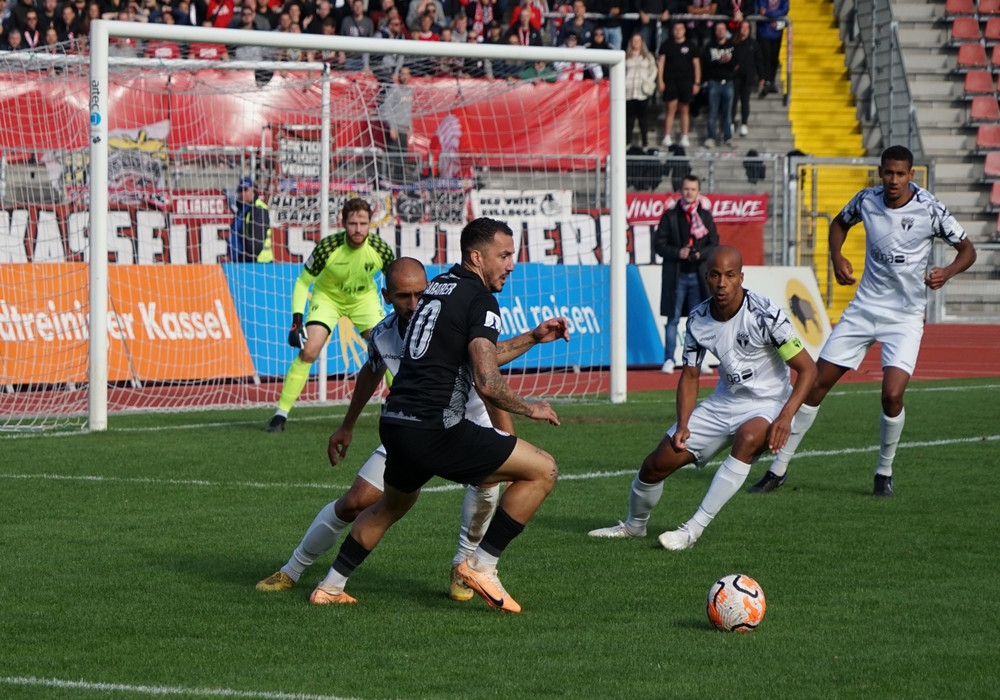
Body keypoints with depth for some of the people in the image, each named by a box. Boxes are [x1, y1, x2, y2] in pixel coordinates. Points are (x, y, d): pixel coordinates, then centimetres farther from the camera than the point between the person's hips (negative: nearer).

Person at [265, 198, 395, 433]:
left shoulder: (380, 250, -24)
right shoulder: (327, 248, -30)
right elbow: (303, 282, -16)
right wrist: (297, 320, -24)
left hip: (364, 298, 2)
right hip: (327, 297, -2)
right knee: (308, 351, -17)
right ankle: (281, 414, -10)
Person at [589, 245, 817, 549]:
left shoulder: (763, 315, -21)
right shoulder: (699, 320, -5)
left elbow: (807, 369, -18)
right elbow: (690, 375, 8)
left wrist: (785, 417, -32)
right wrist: (682, 426, -7)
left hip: (766, 406, -5)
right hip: (723, 403, 5)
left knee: (748, 438, -39)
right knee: (657, 463, 1)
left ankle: (693, 529, -33)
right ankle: (634, 524, 34)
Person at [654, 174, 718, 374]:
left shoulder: (705, 215, 8)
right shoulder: (670, 215, 1)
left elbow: (714, 244, 7)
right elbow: (659, 243, -2)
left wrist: (700, 254, -12)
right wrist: (677, 253, -17)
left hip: (699, 275, 2)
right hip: (676, 275, -2)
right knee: (673, 319, -1)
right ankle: (669, 360, 2)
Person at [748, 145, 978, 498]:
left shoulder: (930, 210, -13)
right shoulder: (866, 200, -4)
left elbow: (967, 249, -4)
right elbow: (840, 223, 18)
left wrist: (946, 273, -24)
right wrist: (837, 258, 0)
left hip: (905, 318, -3)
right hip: (864, 307, 3)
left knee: (892, 395, -21)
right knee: (815, 384, 1)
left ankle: (884, 472, 4)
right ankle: (779, 467, 13)